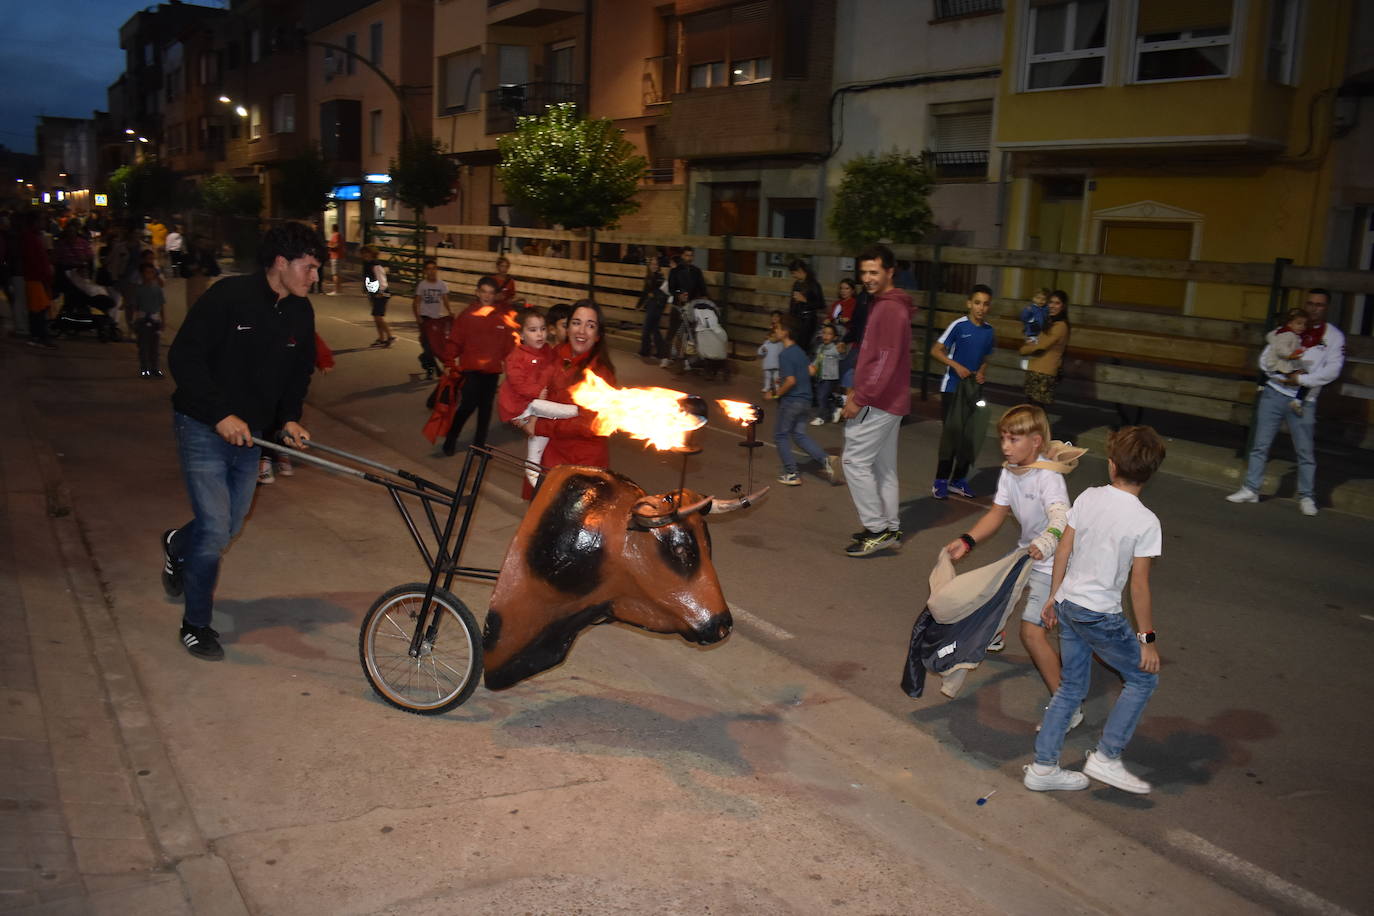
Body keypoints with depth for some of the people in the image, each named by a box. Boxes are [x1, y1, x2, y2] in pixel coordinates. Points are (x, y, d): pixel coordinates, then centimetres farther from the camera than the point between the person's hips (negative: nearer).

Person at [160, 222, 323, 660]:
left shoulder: (300, 312, 1)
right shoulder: (230, 295, -19)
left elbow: (299, 371, 14)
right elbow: (183, 357, -19)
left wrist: (290, 418, -1)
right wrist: (222, 415, -25)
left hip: (249, 433, 7)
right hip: (204, 428, -6)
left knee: (231, 524, 16)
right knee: (216, 530, -8)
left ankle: (177, 546, 51)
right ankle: (196, 625, 12)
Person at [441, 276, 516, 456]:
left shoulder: (503, 316, -1)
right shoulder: (467, 314, -4)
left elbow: (509, 343, 3)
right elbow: (455, 341, -3)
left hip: (493, 369, 3)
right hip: (471, 368, -3)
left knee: (486, 406, 12)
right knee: (469, 404, -10)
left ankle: (480, 442, 26)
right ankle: (451, 438, 10)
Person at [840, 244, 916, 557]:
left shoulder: (890, 309, -17)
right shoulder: (883, 304, 16)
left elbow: (886, 361, -22)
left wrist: (860, 398, -20)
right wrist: (857, 389, 15)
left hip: (878, 402, -10)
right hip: (888, 402, 10)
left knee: (855, 461, -6)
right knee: (883, 466, 13)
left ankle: (876, 529, -2)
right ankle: (889, 529, 20)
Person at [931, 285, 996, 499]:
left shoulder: (989, 331, 5)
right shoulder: (959, 325, -11)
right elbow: (936, 350, -10)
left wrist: (982, 373, -3)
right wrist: (956, 366, -21)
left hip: (974, 389, 5)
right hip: (952, 387, -5)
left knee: (970, 435, 8)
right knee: (951, 433, -4)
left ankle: (959, 479, 21)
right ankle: (941, 481, 5)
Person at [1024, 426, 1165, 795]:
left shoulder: (1088, 498, -2)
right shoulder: (1145, 522, -16)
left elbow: (1063, 551, 3)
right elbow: (1139, 585, -15)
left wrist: (1054, 598, 16)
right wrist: (1147, 637, -6)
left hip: (1067, 605, 6)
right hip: (1100, 615, -6)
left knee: (1072, 687, 18)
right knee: (1143, 678, 15)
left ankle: (1043, 767, 21)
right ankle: (1106, 757, 13)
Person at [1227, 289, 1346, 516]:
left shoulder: (1334, 337, 4)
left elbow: (1332, 370, -6)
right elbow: (1265, 359, 6)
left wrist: (1300, 379, -13)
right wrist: (1285, 376, -9)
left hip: (1303, 401, -2)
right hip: (1274, 393, 2)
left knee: (1306, 450, 0)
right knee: (1260, 445, 3)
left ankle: (1307, 497, 10)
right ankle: (1251, 489, 10)